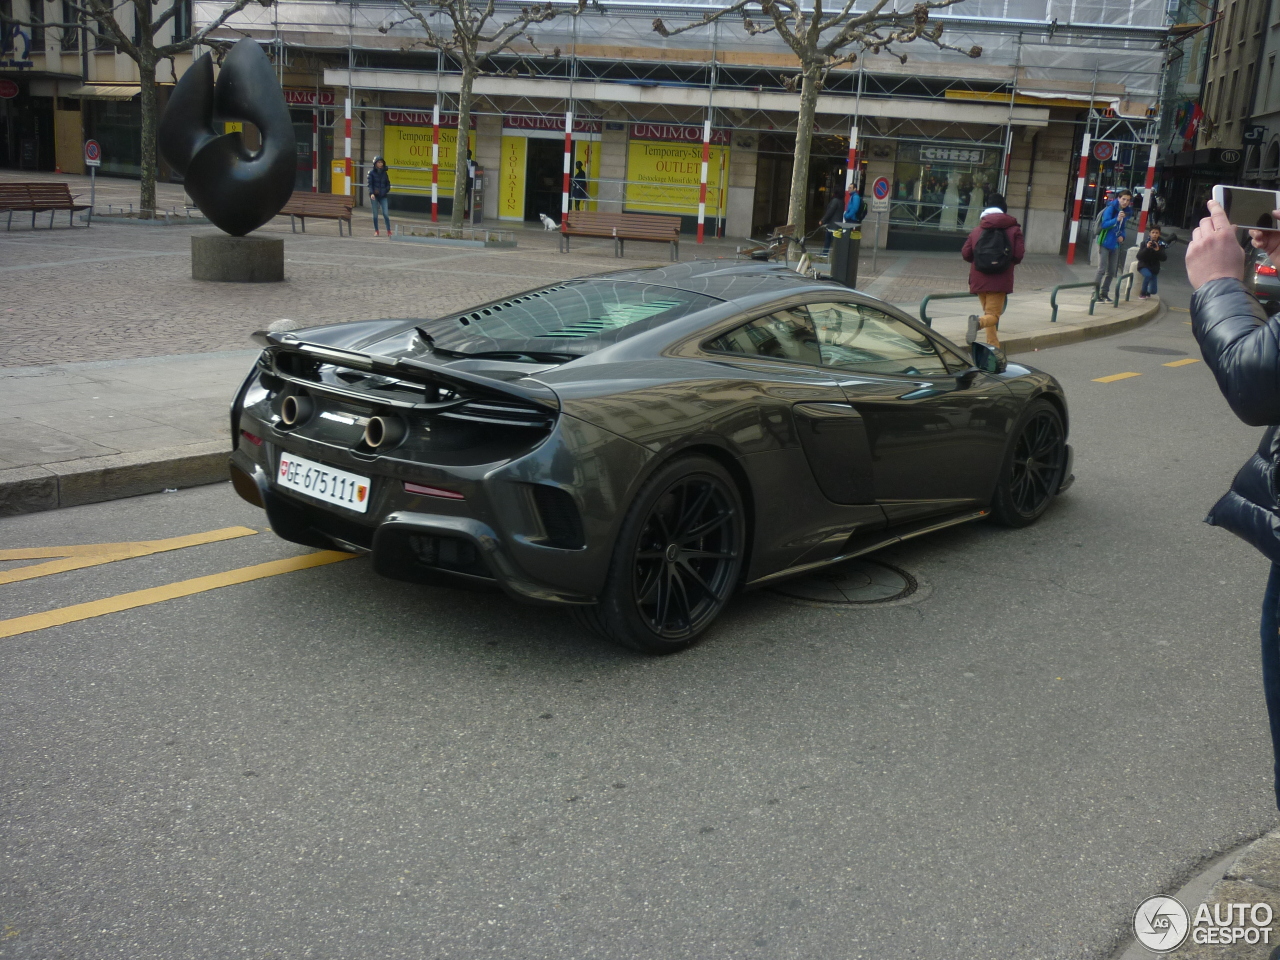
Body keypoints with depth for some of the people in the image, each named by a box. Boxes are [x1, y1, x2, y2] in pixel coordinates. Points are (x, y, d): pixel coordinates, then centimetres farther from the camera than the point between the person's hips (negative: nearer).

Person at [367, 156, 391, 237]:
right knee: (375, 214, 3)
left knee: (385, 213, -8)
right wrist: (371, 193, -19)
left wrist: (386, 190, -4)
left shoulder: (384, 173, 8)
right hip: (374, 196, -2)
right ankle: (376, 231, 14)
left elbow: (388, 184, 14)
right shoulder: (372, 172, -1)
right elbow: (369, 184, -5)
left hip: (383, 196, 2)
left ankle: (389, 232, -5)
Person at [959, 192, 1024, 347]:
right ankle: (978, 322, -38)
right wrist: (1009, 263, 15)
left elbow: (965, 254, 3)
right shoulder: (1014, 230, 1)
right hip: (1000, 281, -3)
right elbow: (1019, 254, -7)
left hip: (979, 280, 3)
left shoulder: (977, 230, 6)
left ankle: (994, 348, 17)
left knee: (989, 311, 19)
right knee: (993, 315, -3)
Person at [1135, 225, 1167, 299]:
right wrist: (1147, 248, -30)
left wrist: (1158, 250, -28)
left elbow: (1164, 258, -13)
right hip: (1144, 266, -2)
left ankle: (1147, 292, 34)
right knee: (1148, 275, -37)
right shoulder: (1145, 243, -8)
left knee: (1153, 291, -4)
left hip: (1154, 268, 2)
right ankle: (1142, 294, -17)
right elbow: (1139, 257, -17)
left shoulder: (1160, 244, -4)